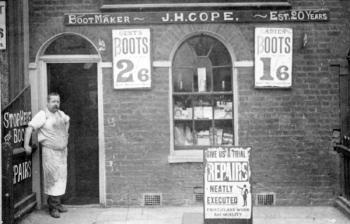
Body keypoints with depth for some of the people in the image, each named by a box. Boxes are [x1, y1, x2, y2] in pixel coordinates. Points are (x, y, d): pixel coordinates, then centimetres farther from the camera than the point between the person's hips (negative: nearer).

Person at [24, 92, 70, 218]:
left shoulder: (61, 114, 11)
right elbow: (30, 128, -19)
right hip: (50, 151, -7)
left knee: (61, 177, 10)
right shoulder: (43, 115, -12)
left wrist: (65, 134, 25)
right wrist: (26, 145, -24)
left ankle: (57, 203, 21)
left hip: (62, 150, 7)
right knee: (52, 178, -5)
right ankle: (52, 207, 3)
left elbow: (67, 121, 34)